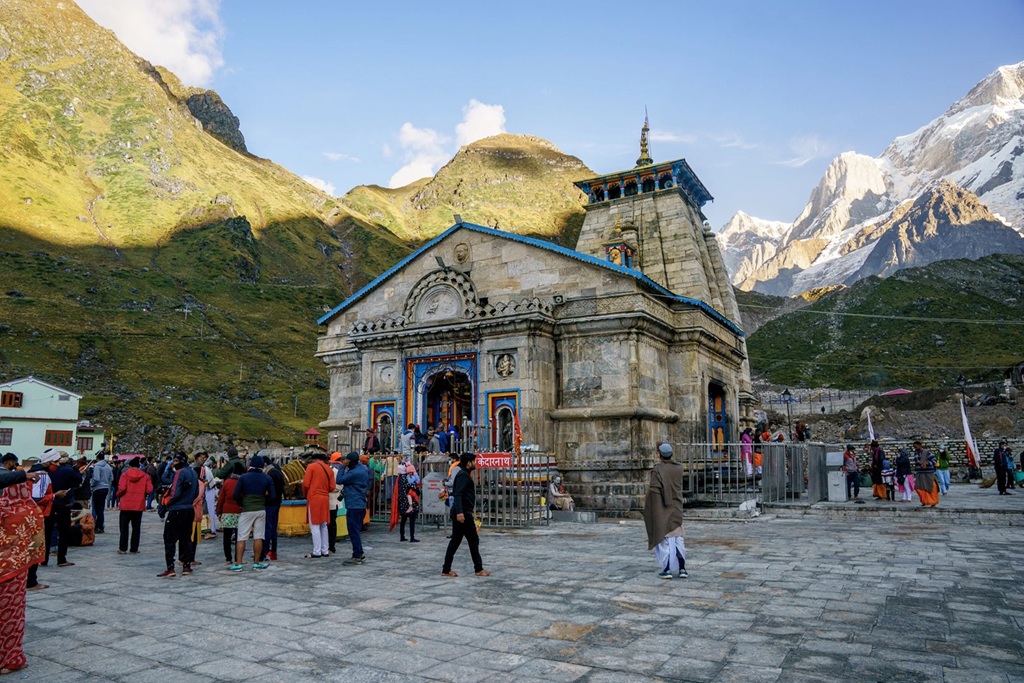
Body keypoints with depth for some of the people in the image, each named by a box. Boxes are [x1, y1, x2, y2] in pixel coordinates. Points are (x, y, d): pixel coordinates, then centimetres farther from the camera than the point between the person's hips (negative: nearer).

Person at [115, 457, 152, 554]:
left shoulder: (125, 474, -4)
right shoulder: (145, 476, 0)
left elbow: (121, 488, -16)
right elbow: (149, 490, -8)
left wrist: (118, 496, 4)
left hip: (126, 504, -1)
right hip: (139, 505, 1)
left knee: (124, 527, 10)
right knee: (136, 527, 8)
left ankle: (122, 548, 11)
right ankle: (134, 549, 8)